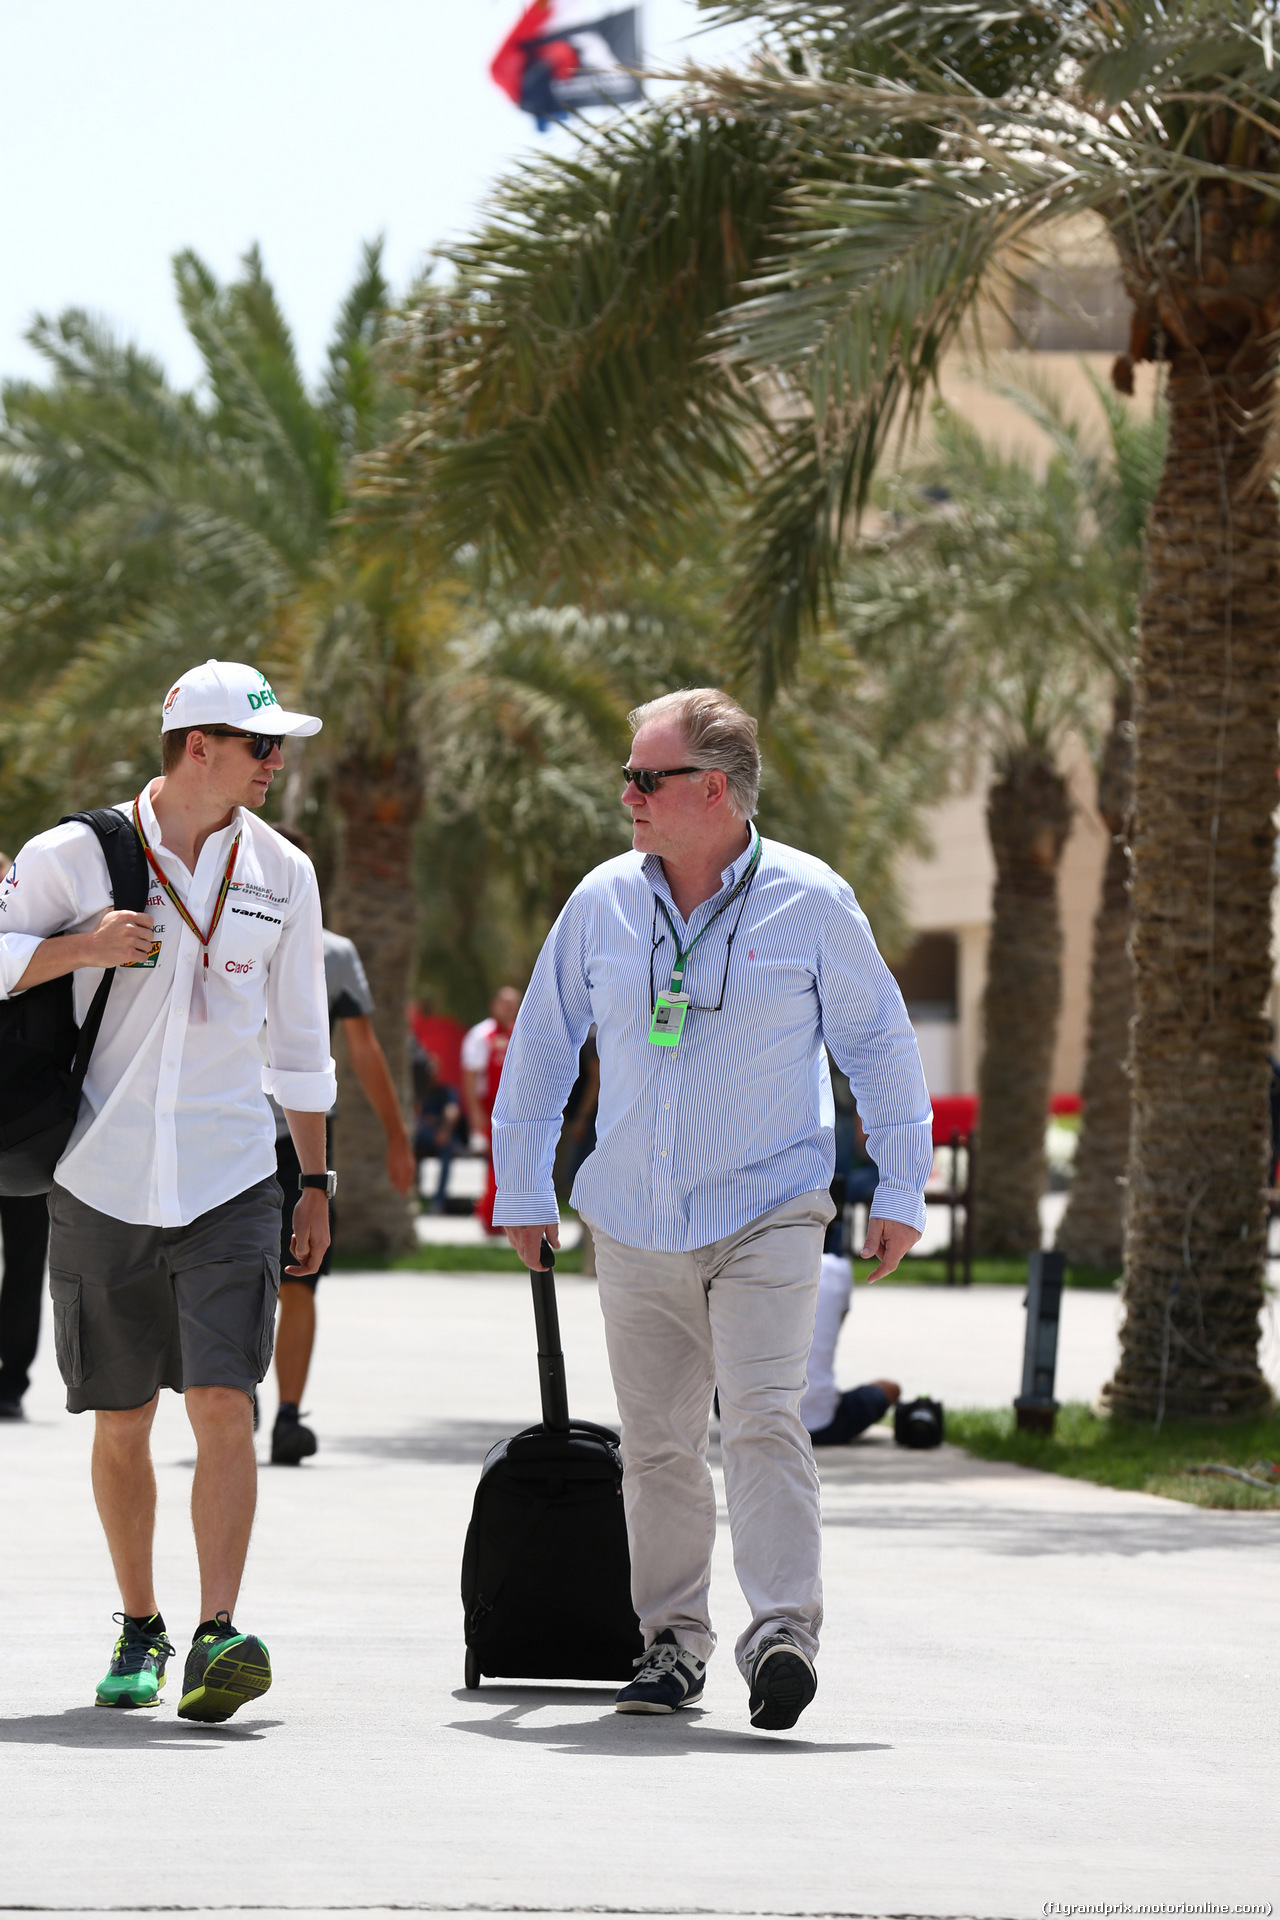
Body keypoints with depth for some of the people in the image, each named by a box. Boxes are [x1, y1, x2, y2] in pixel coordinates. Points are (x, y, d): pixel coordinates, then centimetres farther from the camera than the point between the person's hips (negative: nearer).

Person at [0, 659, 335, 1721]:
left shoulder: (281, 873, 8)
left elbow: (299, 1039, 16)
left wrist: (317, 1180, 16)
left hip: (231, 1180, 1)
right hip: (102, 1183, -1)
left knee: (224, 1403, -15)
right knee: (122, 1421, 7)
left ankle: (217, 1634, -20)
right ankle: (139, 1629, 23)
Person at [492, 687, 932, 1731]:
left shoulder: (811, 902, -4)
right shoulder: (603, 901, 4)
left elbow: (881, 1045, 5)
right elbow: (541, 1046, 15)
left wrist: (900, 1193, 3)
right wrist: (523, 1190, 15)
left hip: (766, 1214, -3)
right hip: (635, 1227, 4)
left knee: (764, 1418, -18)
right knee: (657, 1445, 7)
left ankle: (783, 1632, -24)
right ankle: (674, 1642, 18)